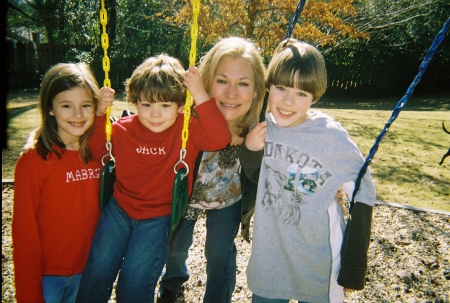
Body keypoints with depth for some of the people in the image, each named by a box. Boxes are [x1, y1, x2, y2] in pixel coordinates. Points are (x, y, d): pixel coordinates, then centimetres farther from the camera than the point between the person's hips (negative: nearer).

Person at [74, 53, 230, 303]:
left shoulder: (188, 130, -12)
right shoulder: (123, 129, -4)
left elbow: (220, 139, -29)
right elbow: (97, 149, 10)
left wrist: (201, 94, -35)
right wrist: (100, 114, -6)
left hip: (158, 216, -3)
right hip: (119, 208, 3)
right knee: (96, 274, 0)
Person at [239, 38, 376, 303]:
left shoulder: (331, 135, -22)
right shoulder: (262, 127, -8)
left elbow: (363, 196, -12)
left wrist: (354, 268, -9)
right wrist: (250, 150, -13)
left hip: (317, 263, -3)